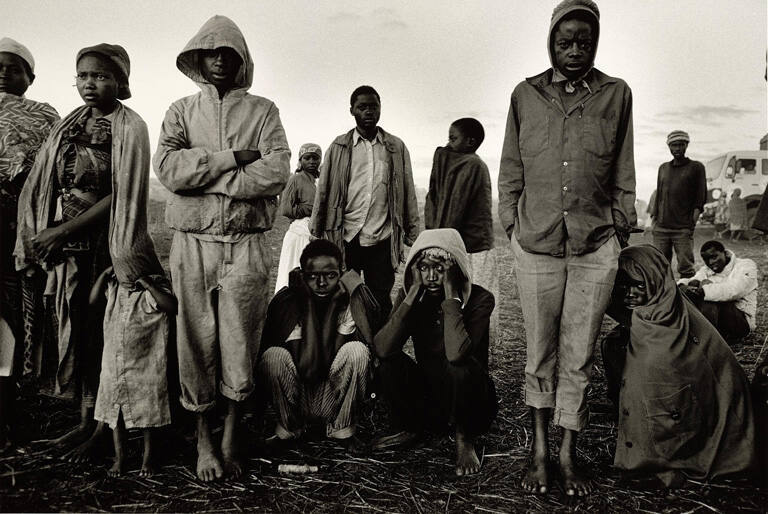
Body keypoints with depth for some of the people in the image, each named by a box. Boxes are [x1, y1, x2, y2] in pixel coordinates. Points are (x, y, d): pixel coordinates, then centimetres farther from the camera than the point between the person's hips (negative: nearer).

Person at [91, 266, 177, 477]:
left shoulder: (156, 284, -10)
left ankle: (148, 457, 25)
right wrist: (105, 273, -2)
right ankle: (119, 457, 28)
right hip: (113, 362, 4)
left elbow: (172, 306, -25)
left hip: (145, 363, -4)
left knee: (146, 410, 8)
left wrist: (147, 285, -27)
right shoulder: (114, 285, 5)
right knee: (114, 410, 12)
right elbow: (92, 299, 4)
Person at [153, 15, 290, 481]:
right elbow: (168, 167, -5)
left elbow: (277, 171, -8)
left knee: (241, 344, 2)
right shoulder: (182, 110, 12)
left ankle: (231, 437, 20)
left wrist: (203, 174, -9)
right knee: (196, 343, 5)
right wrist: (233, 157, -11)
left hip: (246, 244, -1)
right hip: (193, 242, 1)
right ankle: (204, 442, 21)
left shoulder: (262, 111, 9)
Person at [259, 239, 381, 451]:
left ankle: (342, 428, -4)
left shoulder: (350, 301, -12)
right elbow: (306, 370, -18)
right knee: (273, 356, -27)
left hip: (335, 400, 1)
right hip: (296, 400, 0)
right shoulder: (286, 302, -15)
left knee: (357, 350, -25)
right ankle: (289, 428, -2)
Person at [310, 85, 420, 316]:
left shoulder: (397, 147, 8)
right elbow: (323, 191, 7)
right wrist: (316, 234, 4)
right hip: (345, 239, 0)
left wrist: (413, 235, 7)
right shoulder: (339, 147, 5)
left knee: (381, 302, 6)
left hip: (383, 240, 0)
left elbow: (408, 193, 10)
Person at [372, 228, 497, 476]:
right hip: (427, 398, 3)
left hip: (470, 401, -3)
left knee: (460, 366, -34)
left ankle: (465, 439, -6)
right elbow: (382, 349, -25)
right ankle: (409, 428, 4)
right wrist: (414, 291, -26)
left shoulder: (480, 299, -18)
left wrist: (450, 292, -31)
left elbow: (456, 353, -38)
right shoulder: (411, 295, -7)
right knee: (390, 363, -23)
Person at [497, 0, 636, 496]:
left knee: (579, 356, 6)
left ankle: (569, 455, 20)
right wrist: (513, 226, 7)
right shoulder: (526, 94, 7)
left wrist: (622, 232, 7)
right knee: (540, 353, 8)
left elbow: (623, 176, 10)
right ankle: (540, 450, 21)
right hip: (536, 244, 0)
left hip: (596, 248, 0)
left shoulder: (616, 94, 7)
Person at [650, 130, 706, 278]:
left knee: (686, 268, -8)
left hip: (683, 229, -4)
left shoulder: (696, 167, 6)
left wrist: (692, 222, -8)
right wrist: (654, 219, 11)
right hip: (660, 228, 4)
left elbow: (701, 199, 2)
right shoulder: (663, 168, 18)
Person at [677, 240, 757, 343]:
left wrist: (702, 291, -34)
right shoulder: (705, 270, 16)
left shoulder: (746, 265, 0)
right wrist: (683, 287, -31)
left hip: (742, 321, -5)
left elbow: (733, 289, -22)